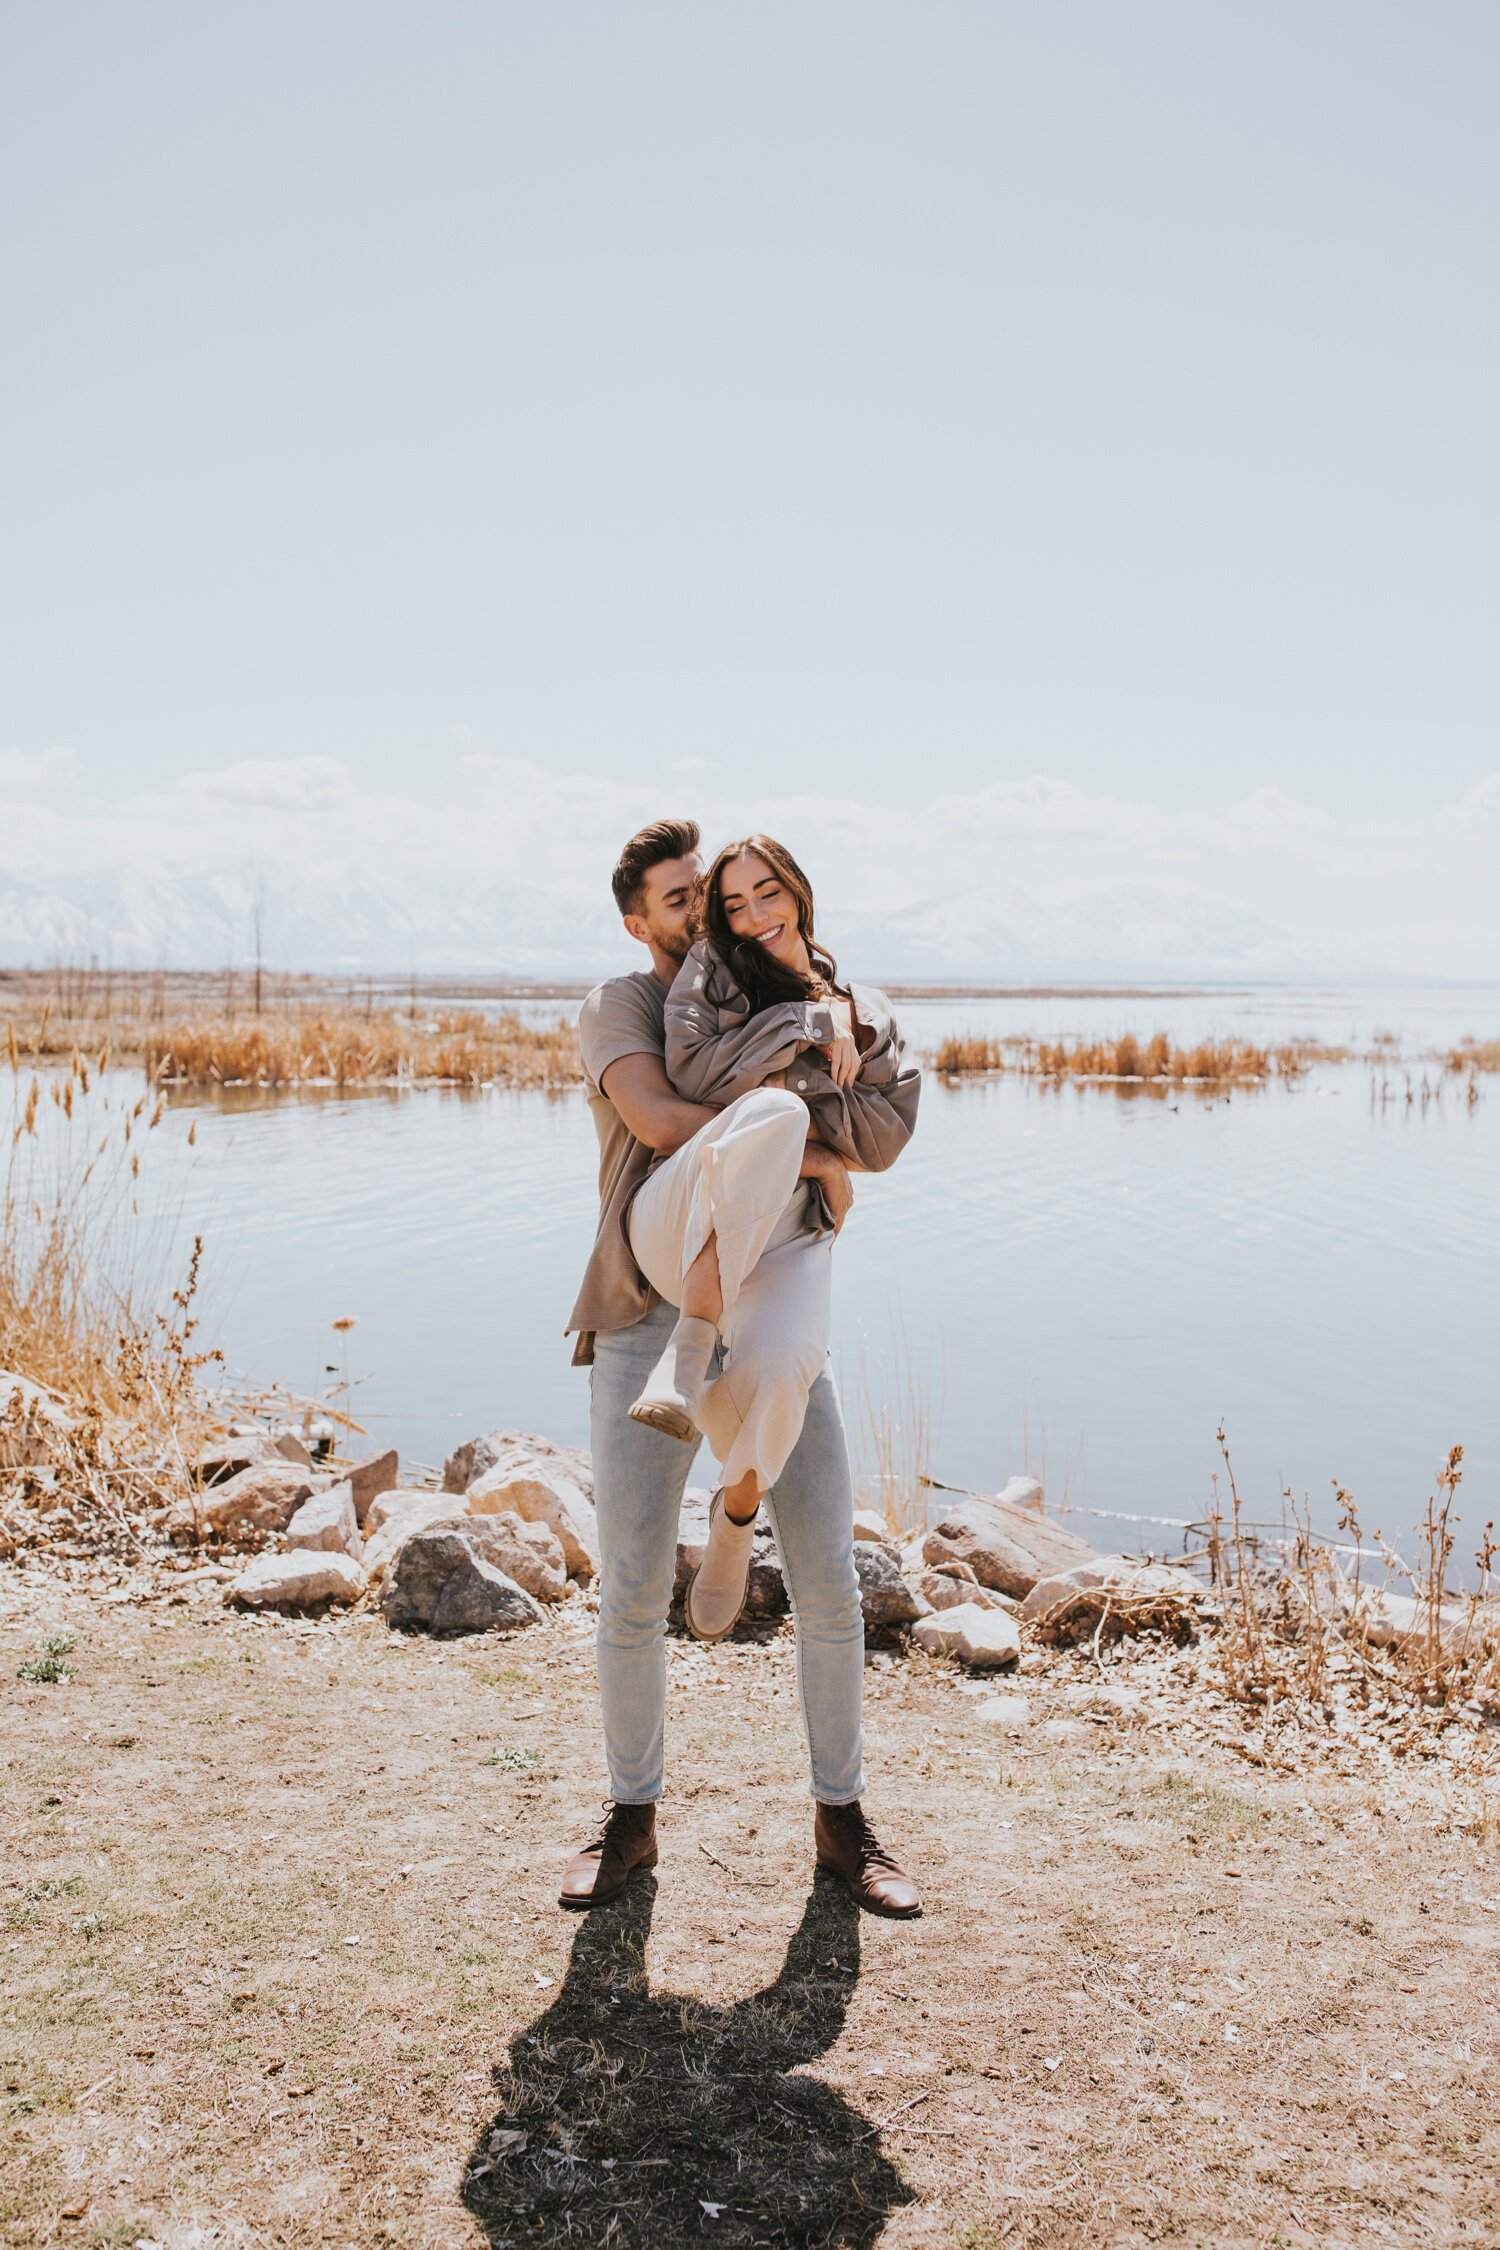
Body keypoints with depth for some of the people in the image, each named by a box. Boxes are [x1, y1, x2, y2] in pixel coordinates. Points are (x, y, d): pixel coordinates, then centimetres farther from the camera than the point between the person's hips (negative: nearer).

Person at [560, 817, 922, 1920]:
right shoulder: (621, 1004, 2)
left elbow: (839, 1185, 16)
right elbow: (662, 1122, -19)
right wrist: (815, 1156, -15)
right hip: (650, 1328, -4)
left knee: (830, 1587, 1)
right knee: (634, 1593, -2)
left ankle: (841, 1818, 19)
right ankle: (632, 1818, 20)